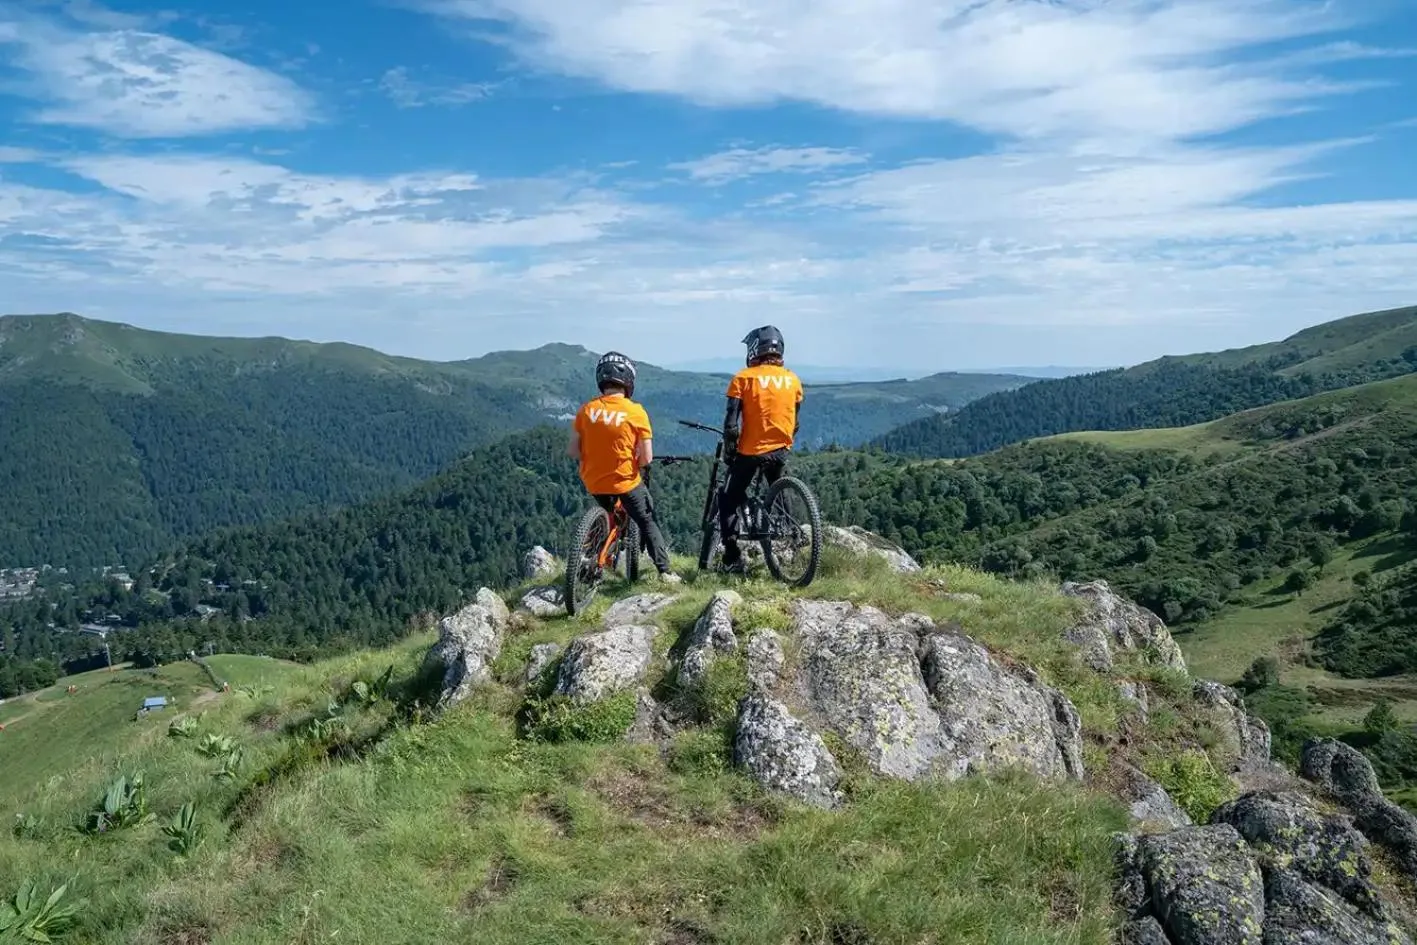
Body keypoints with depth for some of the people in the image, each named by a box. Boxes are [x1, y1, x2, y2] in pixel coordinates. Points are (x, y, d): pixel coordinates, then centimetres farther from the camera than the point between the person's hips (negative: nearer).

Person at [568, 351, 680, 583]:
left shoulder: (586, 410, -4)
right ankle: (664, 572, 12)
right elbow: (647, 458, -12)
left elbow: (573, 452, -1)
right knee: (647, 522, 15)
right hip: (626, 481, -3)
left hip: (593, 482, 3)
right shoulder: (636, 412, -12)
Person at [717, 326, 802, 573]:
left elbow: (732, 423, -11)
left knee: (729, 501, 10)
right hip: (781, 451, 4)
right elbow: (796, 423, 12)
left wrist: (728, 451, 1)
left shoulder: (744, 378, -7)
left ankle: (732, 558, 3)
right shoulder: (792, 379, 6)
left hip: (751, 450, -4)